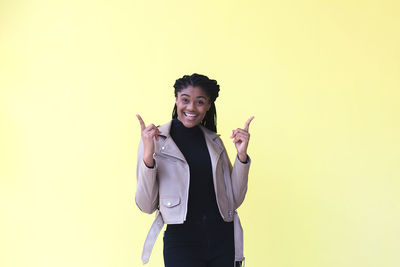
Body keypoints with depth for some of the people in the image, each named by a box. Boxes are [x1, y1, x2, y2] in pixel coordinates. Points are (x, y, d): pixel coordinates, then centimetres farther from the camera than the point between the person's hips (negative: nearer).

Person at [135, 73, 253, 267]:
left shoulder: (214, 141, 8)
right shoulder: (155, 139, -2)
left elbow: (234, 200, 6)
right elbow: (147, 206, -7)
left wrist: (242, 155, -5)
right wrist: (148, 157, -19)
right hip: (181, 242, -3)